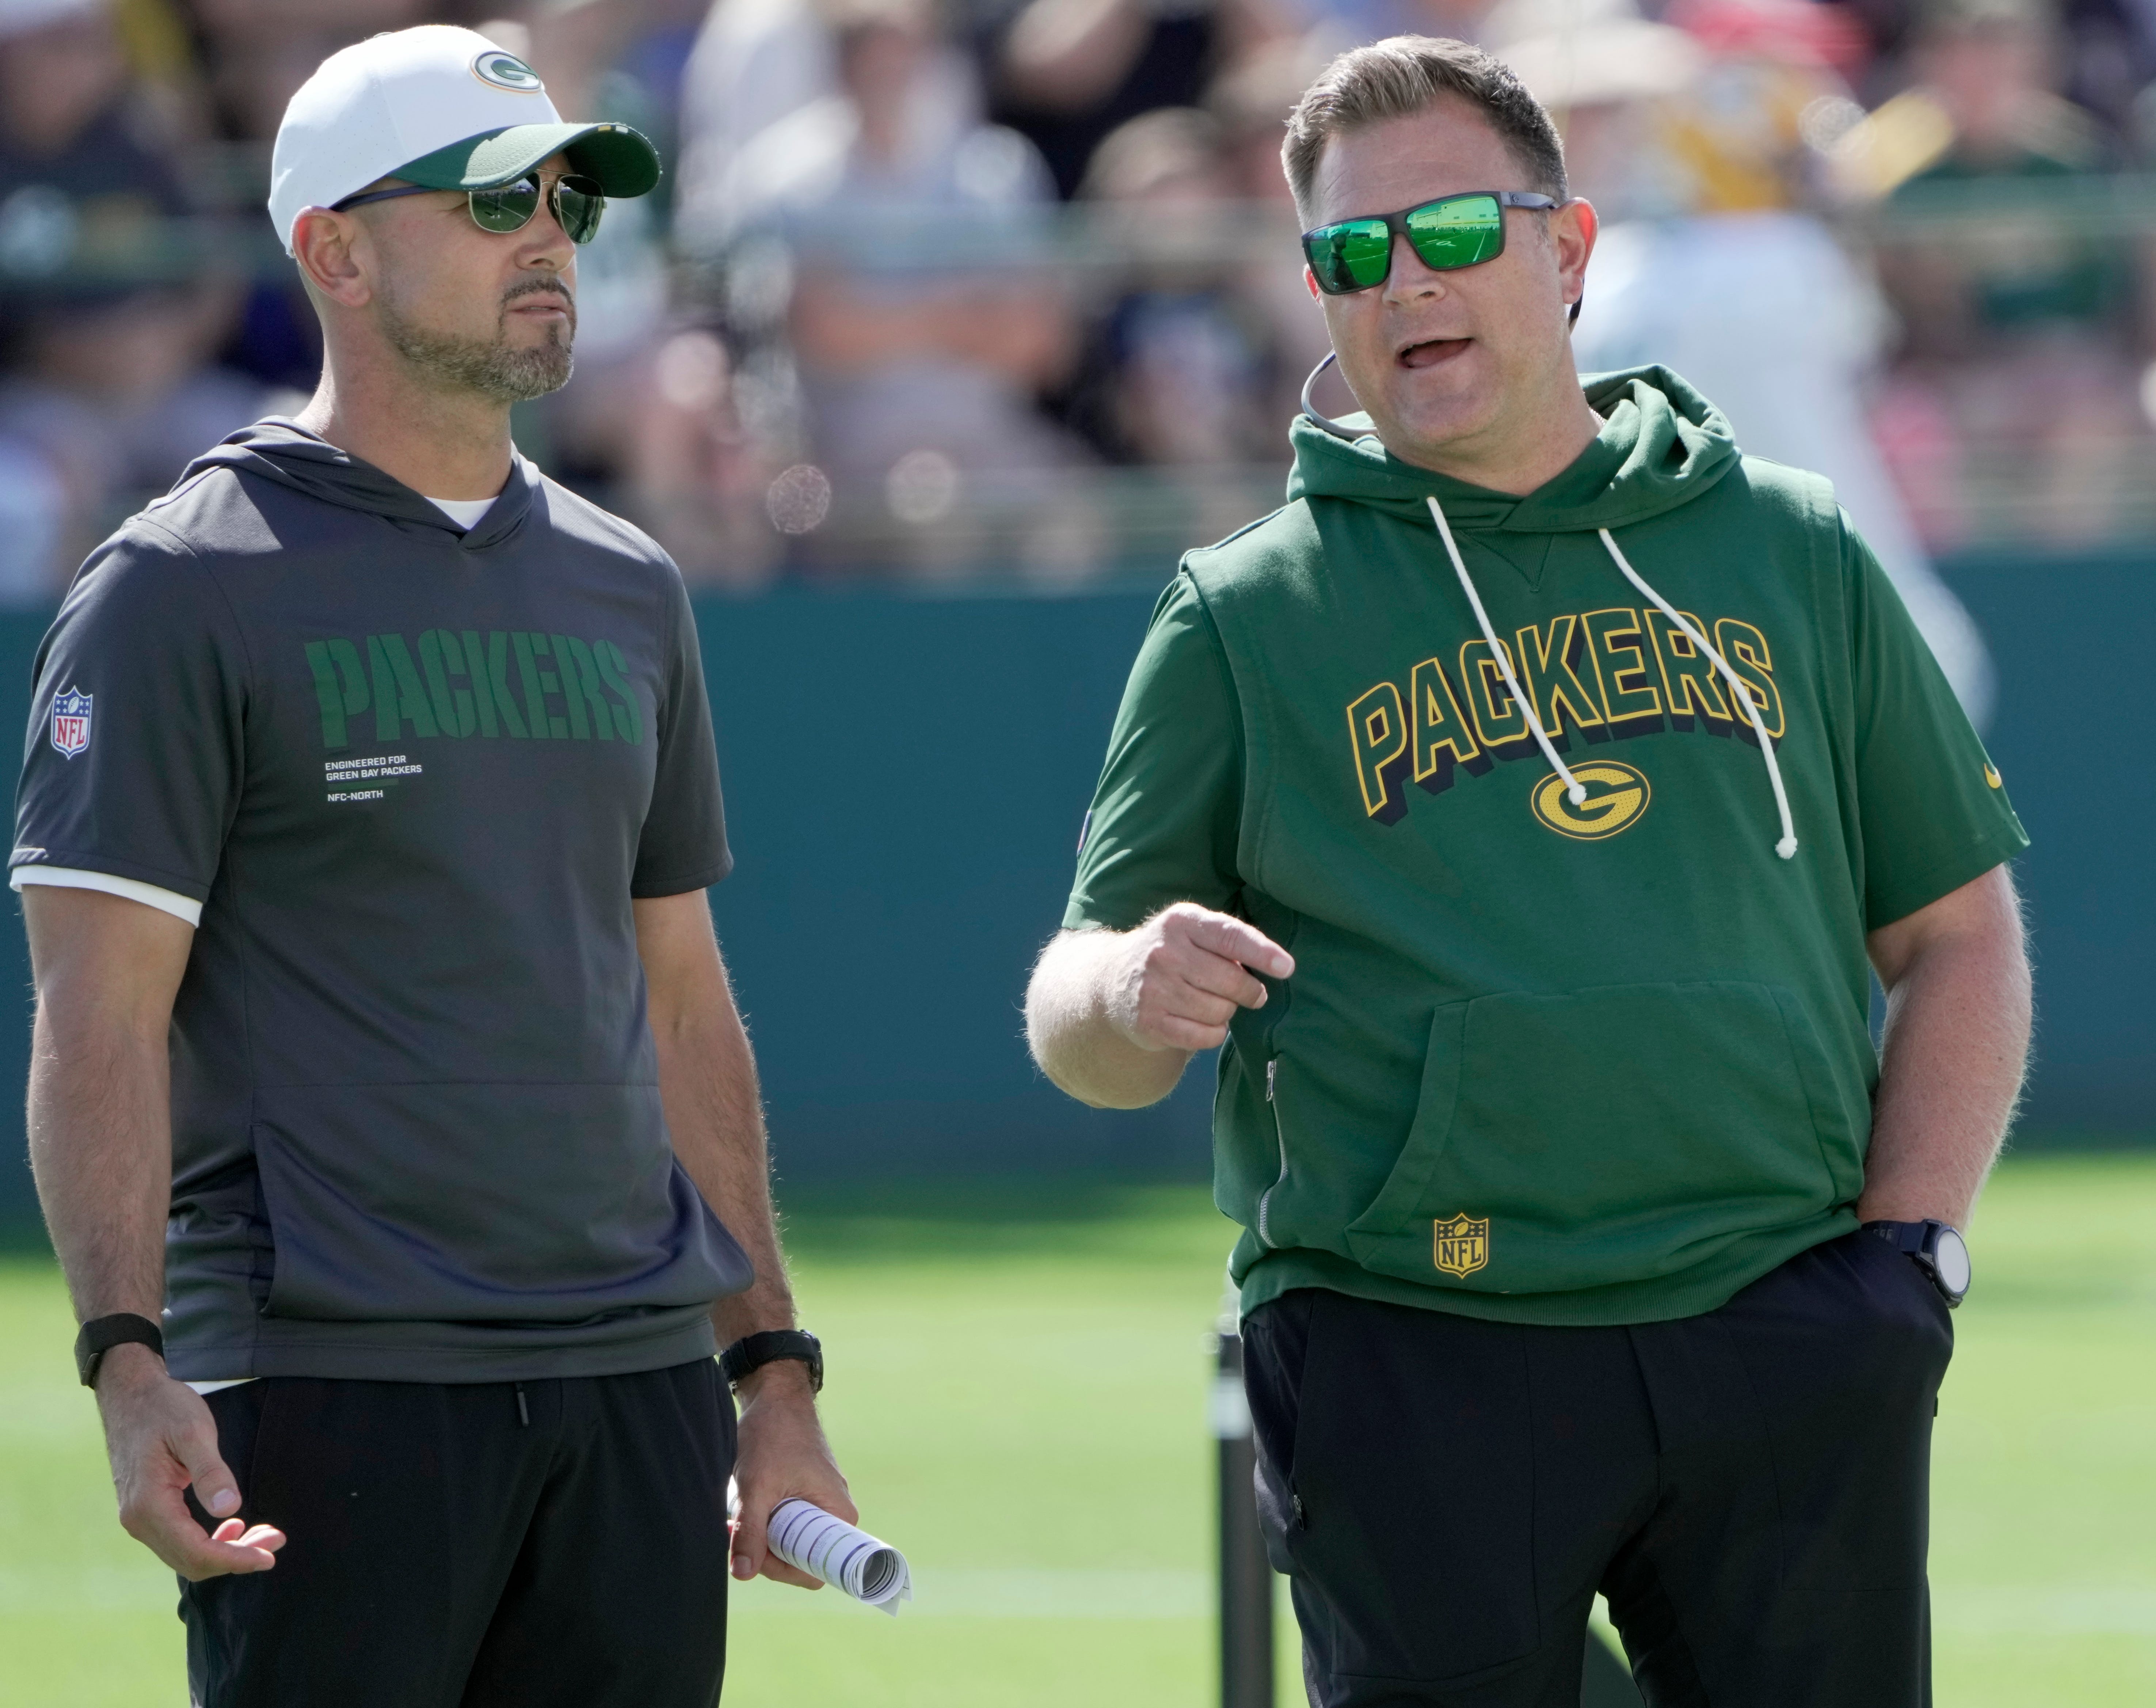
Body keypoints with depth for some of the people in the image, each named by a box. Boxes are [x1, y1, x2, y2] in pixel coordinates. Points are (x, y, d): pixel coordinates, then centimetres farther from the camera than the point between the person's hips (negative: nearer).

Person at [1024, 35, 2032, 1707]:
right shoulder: (1243, 616, 8)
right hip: (1416, 1369, -1)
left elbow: (1957, 934, 15)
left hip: (1787, 1352, 1)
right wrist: (1130, 996, -17)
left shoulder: (1790, 551, 12)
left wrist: (1910, 1245, 2)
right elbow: (1075, 1024, 7)